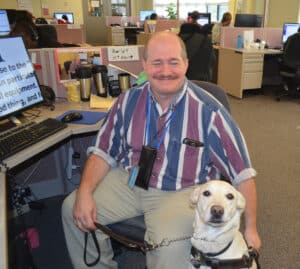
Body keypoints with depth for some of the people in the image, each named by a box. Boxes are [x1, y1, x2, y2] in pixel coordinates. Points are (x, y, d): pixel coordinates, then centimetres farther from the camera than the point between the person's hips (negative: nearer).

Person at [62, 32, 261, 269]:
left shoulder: (208, 110, -15)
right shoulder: (129, 100, -3)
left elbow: (242, 171, -11)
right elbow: (104, 151, 3)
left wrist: (250, 228, -8)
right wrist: (84, 192, -12)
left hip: (183, 192, -4)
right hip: (128, 181, 5)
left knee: (169, 247, -31)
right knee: (72, 209, -4)